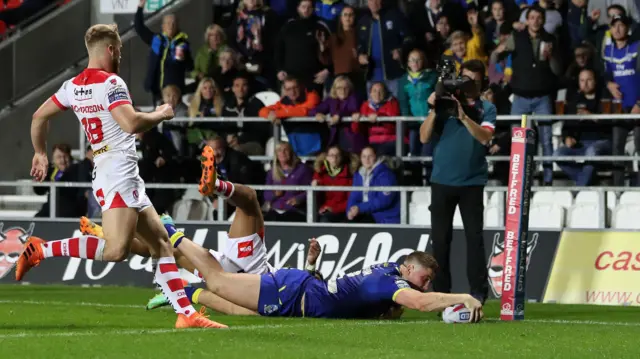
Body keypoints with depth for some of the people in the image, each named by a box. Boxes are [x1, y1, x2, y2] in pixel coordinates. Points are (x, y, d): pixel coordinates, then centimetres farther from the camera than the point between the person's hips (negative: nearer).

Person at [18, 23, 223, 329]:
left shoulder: (73, 86, 14)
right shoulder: (110, 83, -12)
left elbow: (39, 116, 20)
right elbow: (132, 123, -24)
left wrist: (40, 153, 34)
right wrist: (160, 115, -6)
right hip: (119, 173, -10)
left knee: (161, 242, 10)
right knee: (116, 250, -23)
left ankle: (186, 314, 6)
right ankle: (41, 250, -18)